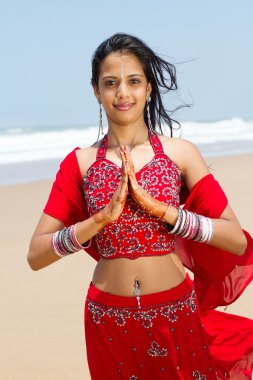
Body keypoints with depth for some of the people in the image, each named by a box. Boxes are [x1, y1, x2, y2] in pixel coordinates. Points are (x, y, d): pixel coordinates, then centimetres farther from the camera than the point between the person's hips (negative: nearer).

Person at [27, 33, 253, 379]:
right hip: (110, 322, 1)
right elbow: (36, 256, -7)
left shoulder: (181, 153, -4)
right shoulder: (79, 163, -2)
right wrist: (102, 217, -19)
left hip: (177, 318, 0)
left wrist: (157, 207, -19)